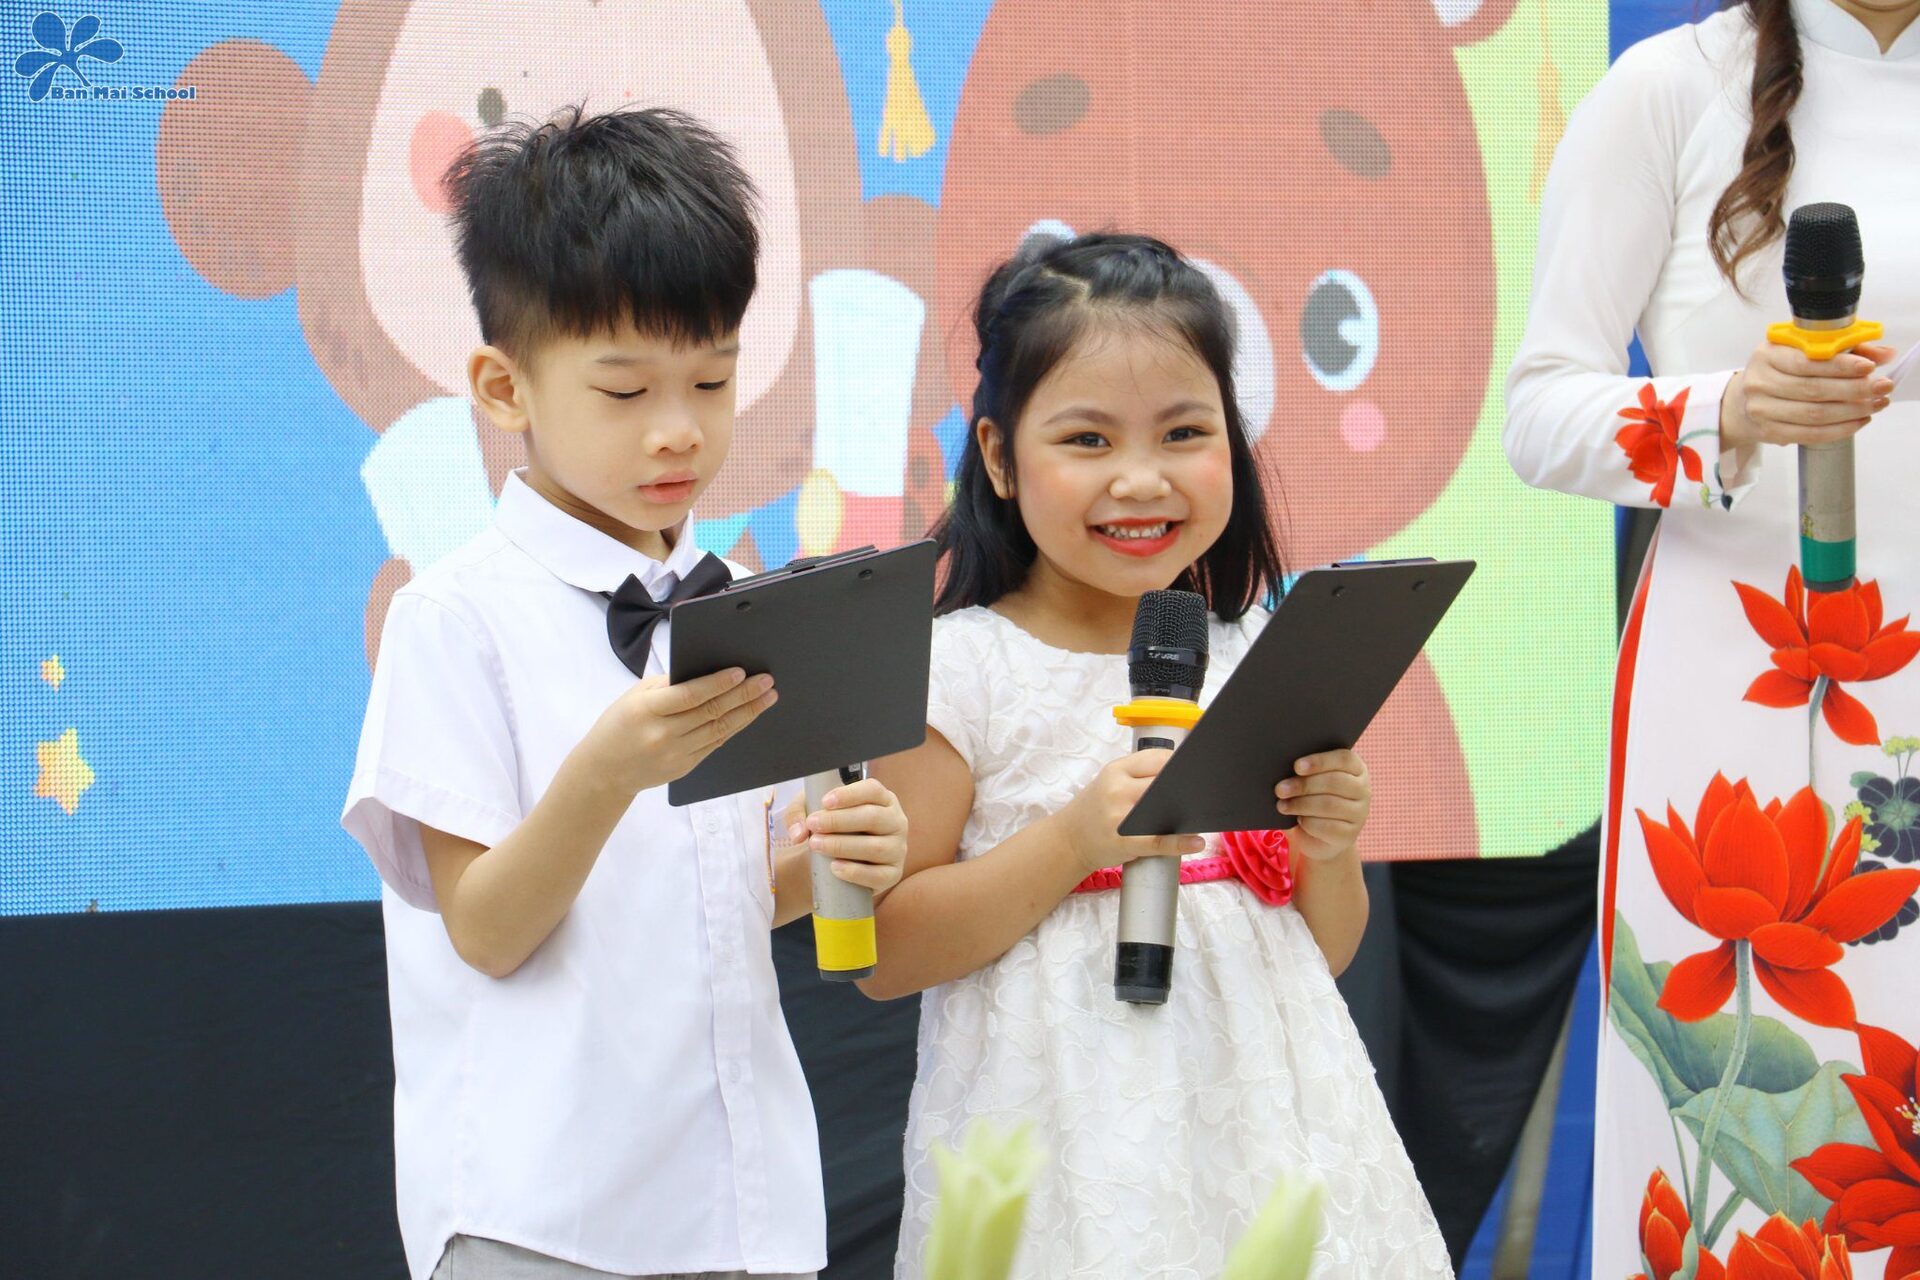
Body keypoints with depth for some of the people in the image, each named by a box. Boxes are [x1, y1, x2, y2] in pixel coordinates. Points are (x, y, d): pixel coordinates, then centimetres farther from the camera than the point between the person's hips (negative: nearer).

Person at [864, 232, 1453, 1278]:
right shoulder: (960, 671, -6)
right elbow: (880, 956, -10)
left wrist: (1329, 850, -6)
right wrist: (1075, 840, -19)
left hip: (1267, 1129, 4)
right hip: (1068, 1155, -4)